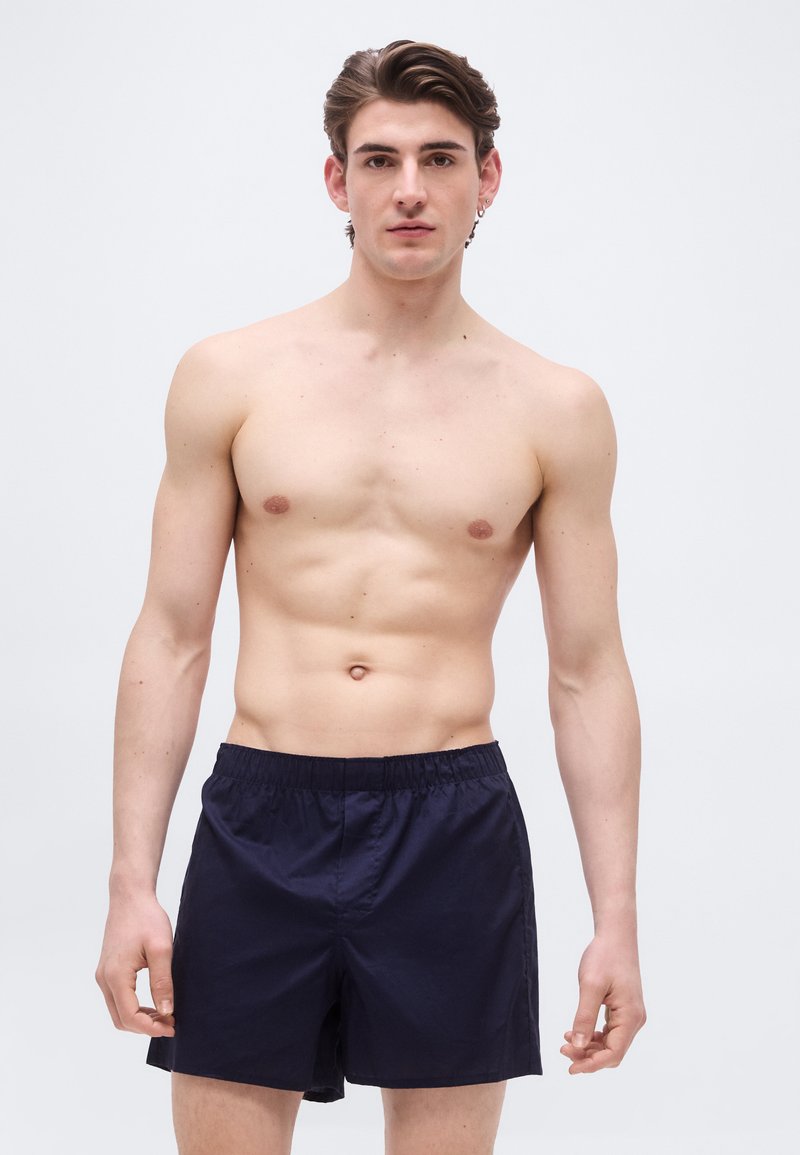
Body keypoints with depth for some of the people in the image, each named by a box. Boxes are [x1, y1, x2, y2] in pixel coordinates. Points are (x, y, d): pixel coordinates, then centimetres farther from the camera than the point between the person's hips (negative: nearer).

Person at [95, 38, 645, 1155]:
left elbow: (590, 673, 5)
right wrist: (132, 884, -1)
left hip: (453, 824, 0)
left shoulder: (555, 409, 3)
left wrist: (617, 919, 1)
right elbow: (171, 640, 4)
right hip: (261, 816, 0)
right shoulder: (229, 376, 3)